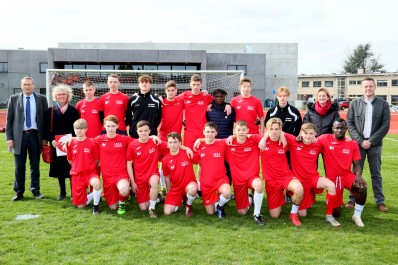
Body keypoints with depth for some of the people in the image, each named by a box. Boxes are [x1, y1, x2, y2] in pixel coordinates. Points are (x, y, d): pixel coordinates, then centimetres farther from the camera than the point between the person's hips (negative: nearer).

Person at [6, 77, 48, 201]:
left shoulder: (41, 99, 4)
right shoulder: (14, 99, 5)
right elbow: (9, 119, 4)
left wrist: (45, 137, 0)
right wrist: (9, 137, -4)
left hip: (35, 136, 0)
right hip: (19, 136, 0)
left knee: (35, 165, 8)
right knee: (19, 166, 6)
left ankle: (36, 190, 20)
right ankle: (19, 192, 18)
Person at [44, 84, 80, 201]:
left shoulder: (74, 111, 4)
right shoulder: (50, 111, 5)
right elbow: (47, 129, 3)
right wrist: (51, 140, -11)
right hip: (56, 144, 1)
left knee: (72, 168, 0)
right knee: (59, 168, 8)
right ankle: (62, 192, 20)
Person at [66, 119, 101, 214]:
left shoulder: (92, 142, -8)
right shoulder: (70, 143, -1)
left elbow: (97, 160, 1)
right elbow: (70, 160, 13)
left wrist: (89, 168, 3)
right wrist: (78, 167, 12)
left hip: (91, 172, -2)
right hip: (77, 174, 2)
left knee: (96, 183, -40)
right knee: (80, 206, 0)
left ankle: (96, 205, -13)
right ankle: (94, 194, 32)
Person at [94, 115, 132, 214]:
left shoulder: (124, 139, -2)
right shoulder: (99, 139, 2)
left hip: (121, 173, -2)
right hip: (107, 176, 2)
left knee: (124, 190, -37)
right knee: (113, 207, 5)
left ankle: (122, 202, 0)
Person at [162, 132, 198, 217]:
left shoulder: (187, 153, -12)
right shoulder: (165, 160, -4)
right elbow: (167, 177, 8)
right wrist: (169, 192, 13)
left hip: (189, 185, -2)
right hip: (175, 188, 3)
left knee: (193, 188, -40)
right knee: (167, 212, -12)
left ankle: (188, 205, -4)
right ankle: (179, 200, 23)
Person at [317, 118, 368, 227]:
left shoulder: (352, 144, 0)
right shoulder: (325, 139, -8)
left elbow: (356, 165, 1)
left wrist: (358, 175, -19)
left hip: (347, 175, 2)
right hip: (332, 178, -2)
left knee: (362, 188, -32)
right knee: (335, 214, 0)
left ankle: (357, 215, -6)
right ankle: (336, 203, 40)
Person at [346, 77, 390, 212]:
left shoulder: (383, 104, 2)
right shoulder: (354, 103, 4)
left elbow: (385, 126, -3)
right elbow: (349, 124, 1)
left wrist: (371, 141, -11)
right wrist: (360, 141, -9)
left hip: (375, 144, 0)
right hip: (358, 143, 0)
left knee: (376, 174, 7)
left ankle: (380, 201, 15)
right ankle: (353, 199, 12)